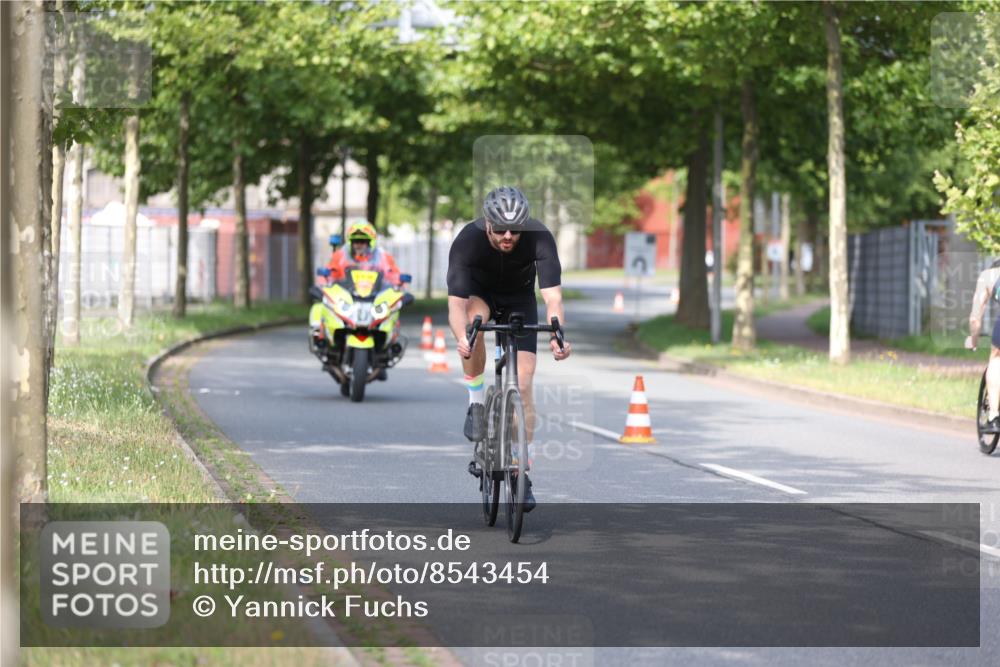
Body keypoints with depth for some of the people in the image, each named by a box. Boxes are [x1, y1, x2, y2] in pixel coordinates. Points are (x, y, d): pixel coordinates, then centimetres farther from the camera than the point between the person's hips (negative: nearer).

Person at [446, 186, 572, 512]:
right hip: (480, 293, -1)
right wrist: (461, 338, -60)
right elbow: (456, 302, -40)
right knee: (473, 319, -37)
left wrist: (557, 335, -58)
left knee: (523, 384, -9)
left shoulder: (539, 238, -33)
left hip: (520, 300, 1)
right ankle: (477, 404, -18)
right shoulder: (467, 241, -34)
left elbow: (552, 295, -39)